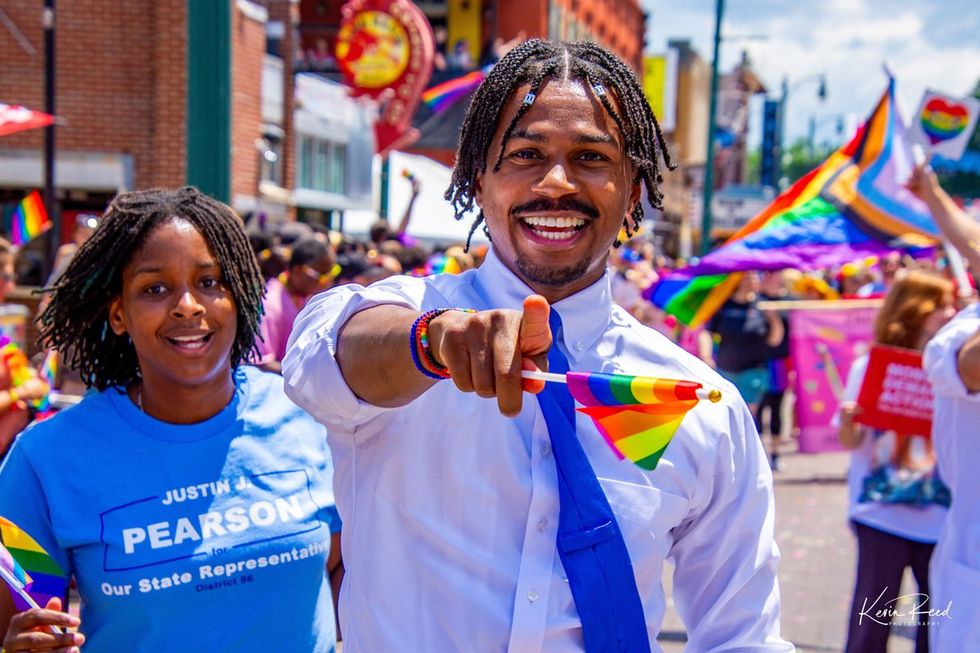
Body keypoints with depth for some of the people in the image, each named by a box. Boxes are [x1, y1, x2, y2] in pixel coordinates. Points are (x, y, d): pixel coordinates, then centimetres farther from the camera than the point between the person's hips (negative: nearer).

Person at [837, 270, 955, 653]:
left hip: (940, 514, 3)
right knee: (873, 611, 3)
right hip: (883, 512, -3)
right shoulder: (870, 366, -3)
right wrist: (848, 422, -22)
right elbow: (850, 441, -1)